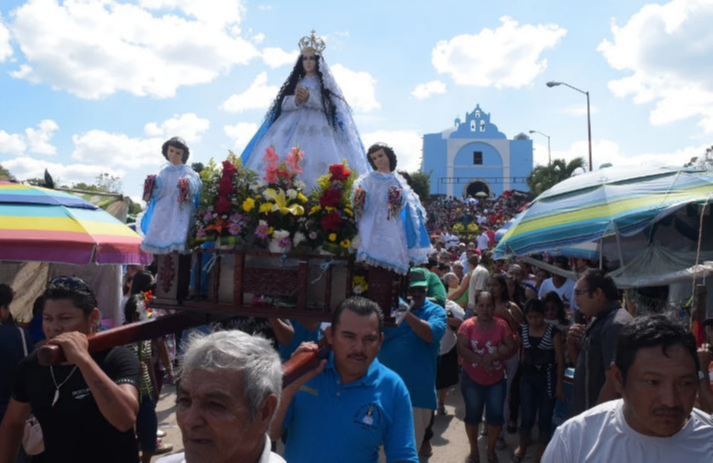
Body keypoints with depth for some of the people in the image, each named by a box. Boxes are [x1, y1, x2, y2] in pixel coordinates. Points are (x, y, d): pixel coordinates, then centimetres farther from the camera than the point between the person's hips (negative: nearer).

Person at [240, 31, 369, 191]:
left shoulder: (324, 82, 13)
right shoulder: (296, 82, 21)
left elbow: (329, 105, -2)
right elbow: (284, 104, 10)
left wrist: (309, 98, -16)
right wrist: (296, 100, -11)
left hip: (318, 127, -3)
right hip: (293, 126, 3)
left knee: (318, 162, -23)